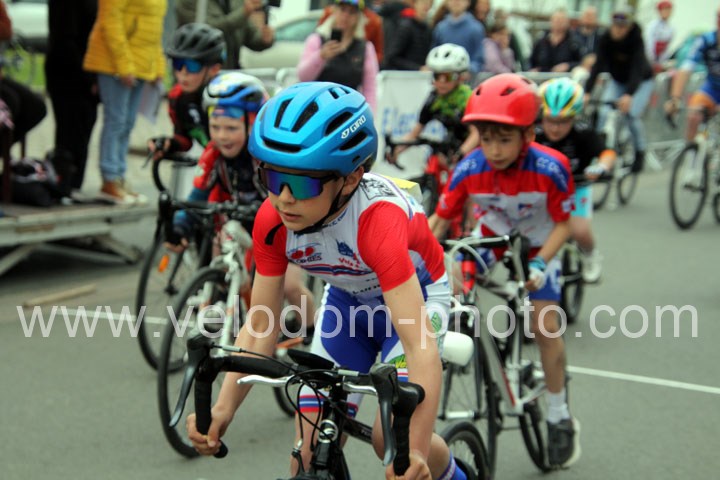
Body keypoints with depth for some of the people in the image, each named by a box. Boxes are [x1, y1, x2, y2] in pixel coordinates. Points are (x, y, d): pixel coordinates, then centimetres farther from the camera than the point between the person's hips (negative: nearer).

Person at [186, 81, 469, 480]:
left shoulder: (377, 219, -41)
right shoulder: (273, 221, -26)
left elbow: (421, 345, -46)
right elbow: (260, 324, -19)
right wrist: (222, 409, -32)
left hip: (415, 294, -4)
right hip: (347, 299, 4)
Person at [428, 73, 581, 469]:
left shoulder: (550, 168, -33)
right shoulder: (469, 169, -28)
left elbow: (562, 224, -19)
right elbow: (440, 219, -17)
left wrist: (540, 264, -32)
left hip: (538, 243, -2)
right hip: (492, 235, 2)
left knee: (545, 326, -8)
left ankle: (559, 418, 10)